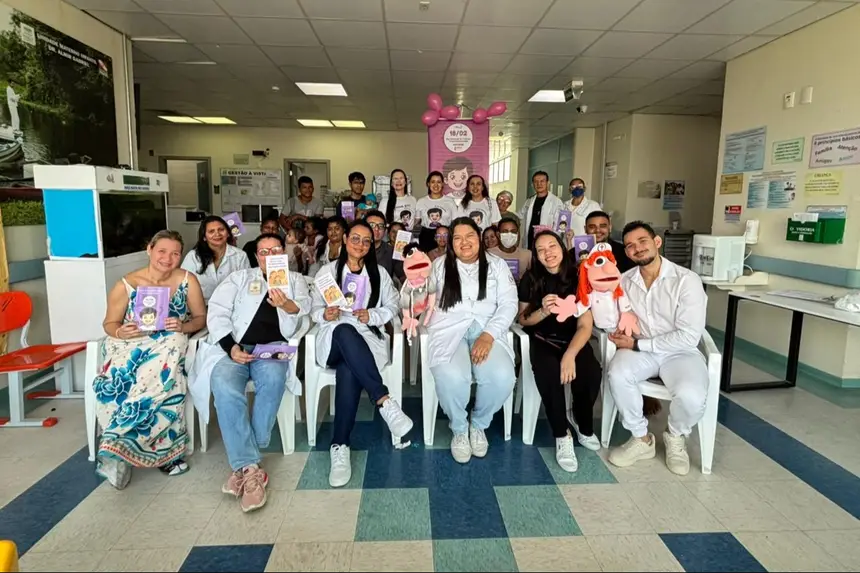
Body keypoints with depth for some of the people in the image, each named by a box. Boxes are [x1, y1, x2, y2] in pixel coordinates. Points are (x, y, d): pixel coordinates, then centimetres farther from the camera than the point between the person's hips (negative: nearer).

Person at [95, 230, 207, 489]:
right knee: (114, 383, -33)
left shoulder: (187, 281, 0)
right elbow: (109, 323, 7)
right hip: (130, 343, 0)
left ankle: (115, 442, -17)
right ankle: (164, 453, -23)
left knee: (163, 377, -35)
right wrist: (120, 332, -16)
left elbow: (201, 317, 6)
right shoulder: (126, 285, -2)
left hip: (168, 343, 0)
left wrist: (183, 326, -15)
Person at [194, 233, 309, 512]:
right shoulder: (239, 278, 20)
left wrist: (286, 304, -22)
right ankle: (251, 467, -29)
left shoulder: (294, 279, 22)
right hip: (234, 348, 1)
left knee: (273, 378, -35)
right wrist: (230, 346, -10)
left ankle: (243, 463, -24)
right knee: (226, 390, -32)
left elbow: (305, 308, 3)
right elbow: (217, 312, 7)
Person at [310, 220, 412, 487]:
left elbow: (393, 306, 13)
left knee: (348, 371, -37)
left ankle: (340, 446, -32)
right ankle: (385, 402, -44)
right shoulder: (328, 270, 15)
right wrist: (325, 314, -13)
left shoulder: (379, 273, 17)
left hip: (367, 337, 0)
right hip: (334, 339, 0)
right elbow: (315, 309, 11)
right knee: (345, 331, -41)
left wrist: (371, 315, -6)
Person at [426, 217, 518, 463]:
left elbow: (509, 304, 1)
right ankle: (459, 429, 1)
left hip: (487, 330, 1)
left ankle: (478, 424, 4)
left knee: (502, 377, -29)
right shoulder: (440, 265, 13)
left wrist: (488, 335, -13)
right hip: (448, 330, -1)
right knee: (451, 378, -33)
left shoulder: (497, 265, 12)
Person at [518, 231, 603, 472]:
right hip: (542, 339, 0)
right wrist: (543, 311, -20)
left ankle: (584, 427, 3)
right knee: (548, 373, -34)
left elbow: (585, 326, -13)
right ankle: (562, 436, -13)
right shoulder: (531, 279, -4)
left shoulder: (579, 278, -7)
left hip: (573, 339, 1)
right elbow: (523, 319, 3)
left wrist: (570, 354, -30)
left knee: (592, 373, -29)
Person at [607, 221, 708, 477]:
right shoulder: (624, 281, 3)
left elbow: (689, 337, -18)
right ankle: (641, 439, -4)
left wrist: (636, 344, -17)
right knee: (617, 374, -30)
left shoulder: (687, 280, -13)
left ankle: (675, 437, 6)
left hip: (680, 352, -3)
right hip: (639, 350, 3)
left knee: (691, 396, -32)